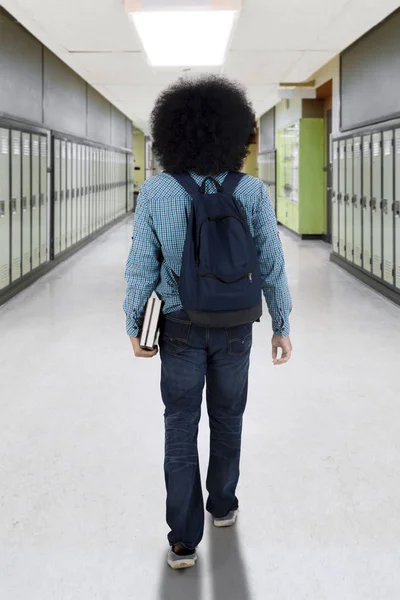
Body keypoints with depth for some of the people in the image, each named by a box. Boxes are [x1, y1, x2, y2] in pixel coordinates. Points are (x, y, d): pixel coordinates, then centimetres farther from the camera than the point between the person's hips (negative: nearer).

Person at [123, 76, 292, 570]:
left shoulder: (155, 192, -13)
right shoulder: (252, 191, -12)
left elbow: (141, 266, -9)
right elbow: (270, 265, -8)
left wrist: (134, 326, 4)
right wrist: (282, 326, 4)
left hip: (180, 326, -1)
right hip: (234, 326, 1)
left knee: (181, 428, 7)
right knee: (227, 418, 21)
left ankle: (184, 541, 5)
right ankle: (223, 506, 38)